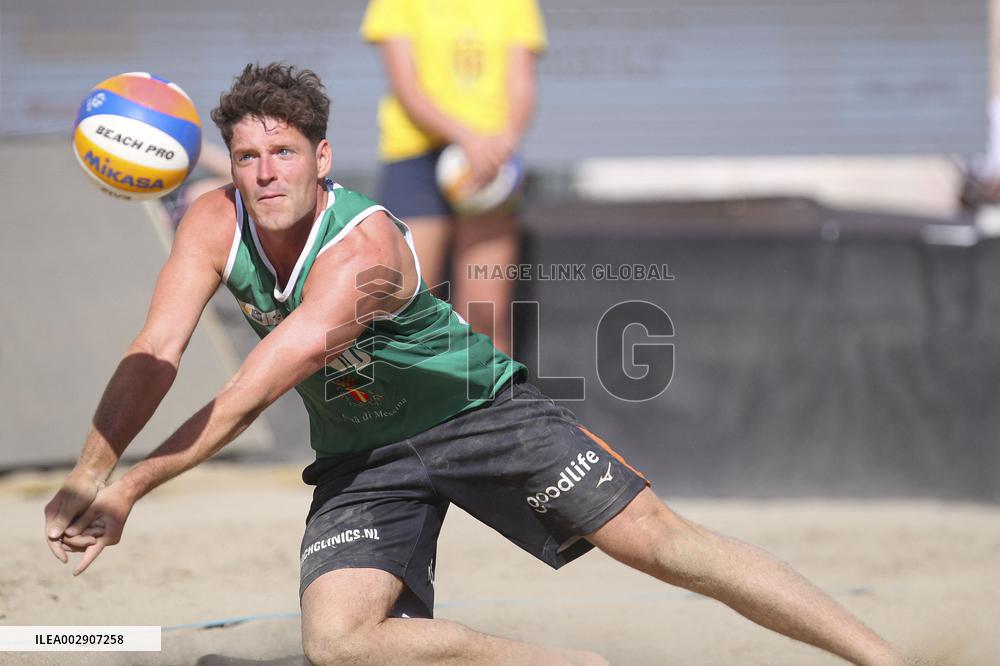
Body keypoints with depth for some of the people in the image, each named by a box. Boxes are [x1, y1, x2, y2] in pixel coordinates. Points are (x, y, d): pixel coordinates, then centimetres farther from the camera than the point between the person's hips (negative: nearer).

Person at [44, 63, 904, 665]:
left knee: (663, 539, -13)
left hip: (479, 411, -5)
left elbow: (257, 392, -38)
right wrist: (89, 476, -35)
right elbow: (155, 356, -19)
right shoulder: (216, 224, -13)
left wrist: (132, 486, -39)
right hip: (362, 457, 5)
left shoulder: (364, 246, -30)